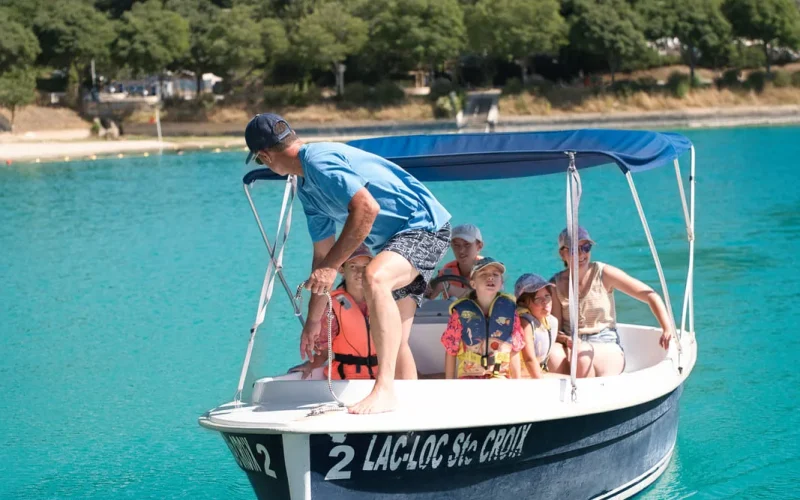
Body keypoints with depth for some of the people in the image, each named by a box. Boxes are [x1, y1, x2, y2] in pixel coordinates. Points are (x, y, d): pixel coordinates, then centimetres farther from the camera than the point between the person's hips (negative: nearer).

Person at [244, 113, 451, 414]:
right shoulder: (306, 186, 14)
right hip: (396, 240, 11)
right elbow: (322, 253, 21)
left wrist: (331, 267, -24)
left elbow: (367, 209, -28)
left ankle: (385, 390, -41)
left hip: (425, 226, -11)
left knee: (374, 278, -36)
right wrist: (313, 320, 25)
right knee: (393, 341, 8)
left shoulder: (319, 161, -17)